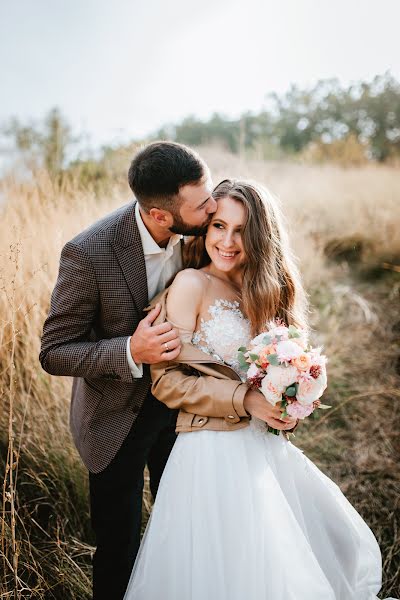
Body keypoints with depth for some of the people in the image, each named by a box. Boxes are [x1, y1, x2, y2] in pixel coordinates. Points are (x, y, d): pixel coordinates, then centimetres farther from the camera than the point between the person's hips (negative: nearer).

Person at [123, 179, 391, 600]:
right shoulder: (191, 284, -11)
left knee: (342, 546, 18)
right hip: (214, 450, -8)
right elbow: (165, 379, -14)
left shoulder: (258, 292, 10)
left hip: (262, 446, 8)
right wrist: (242, 400, -20)